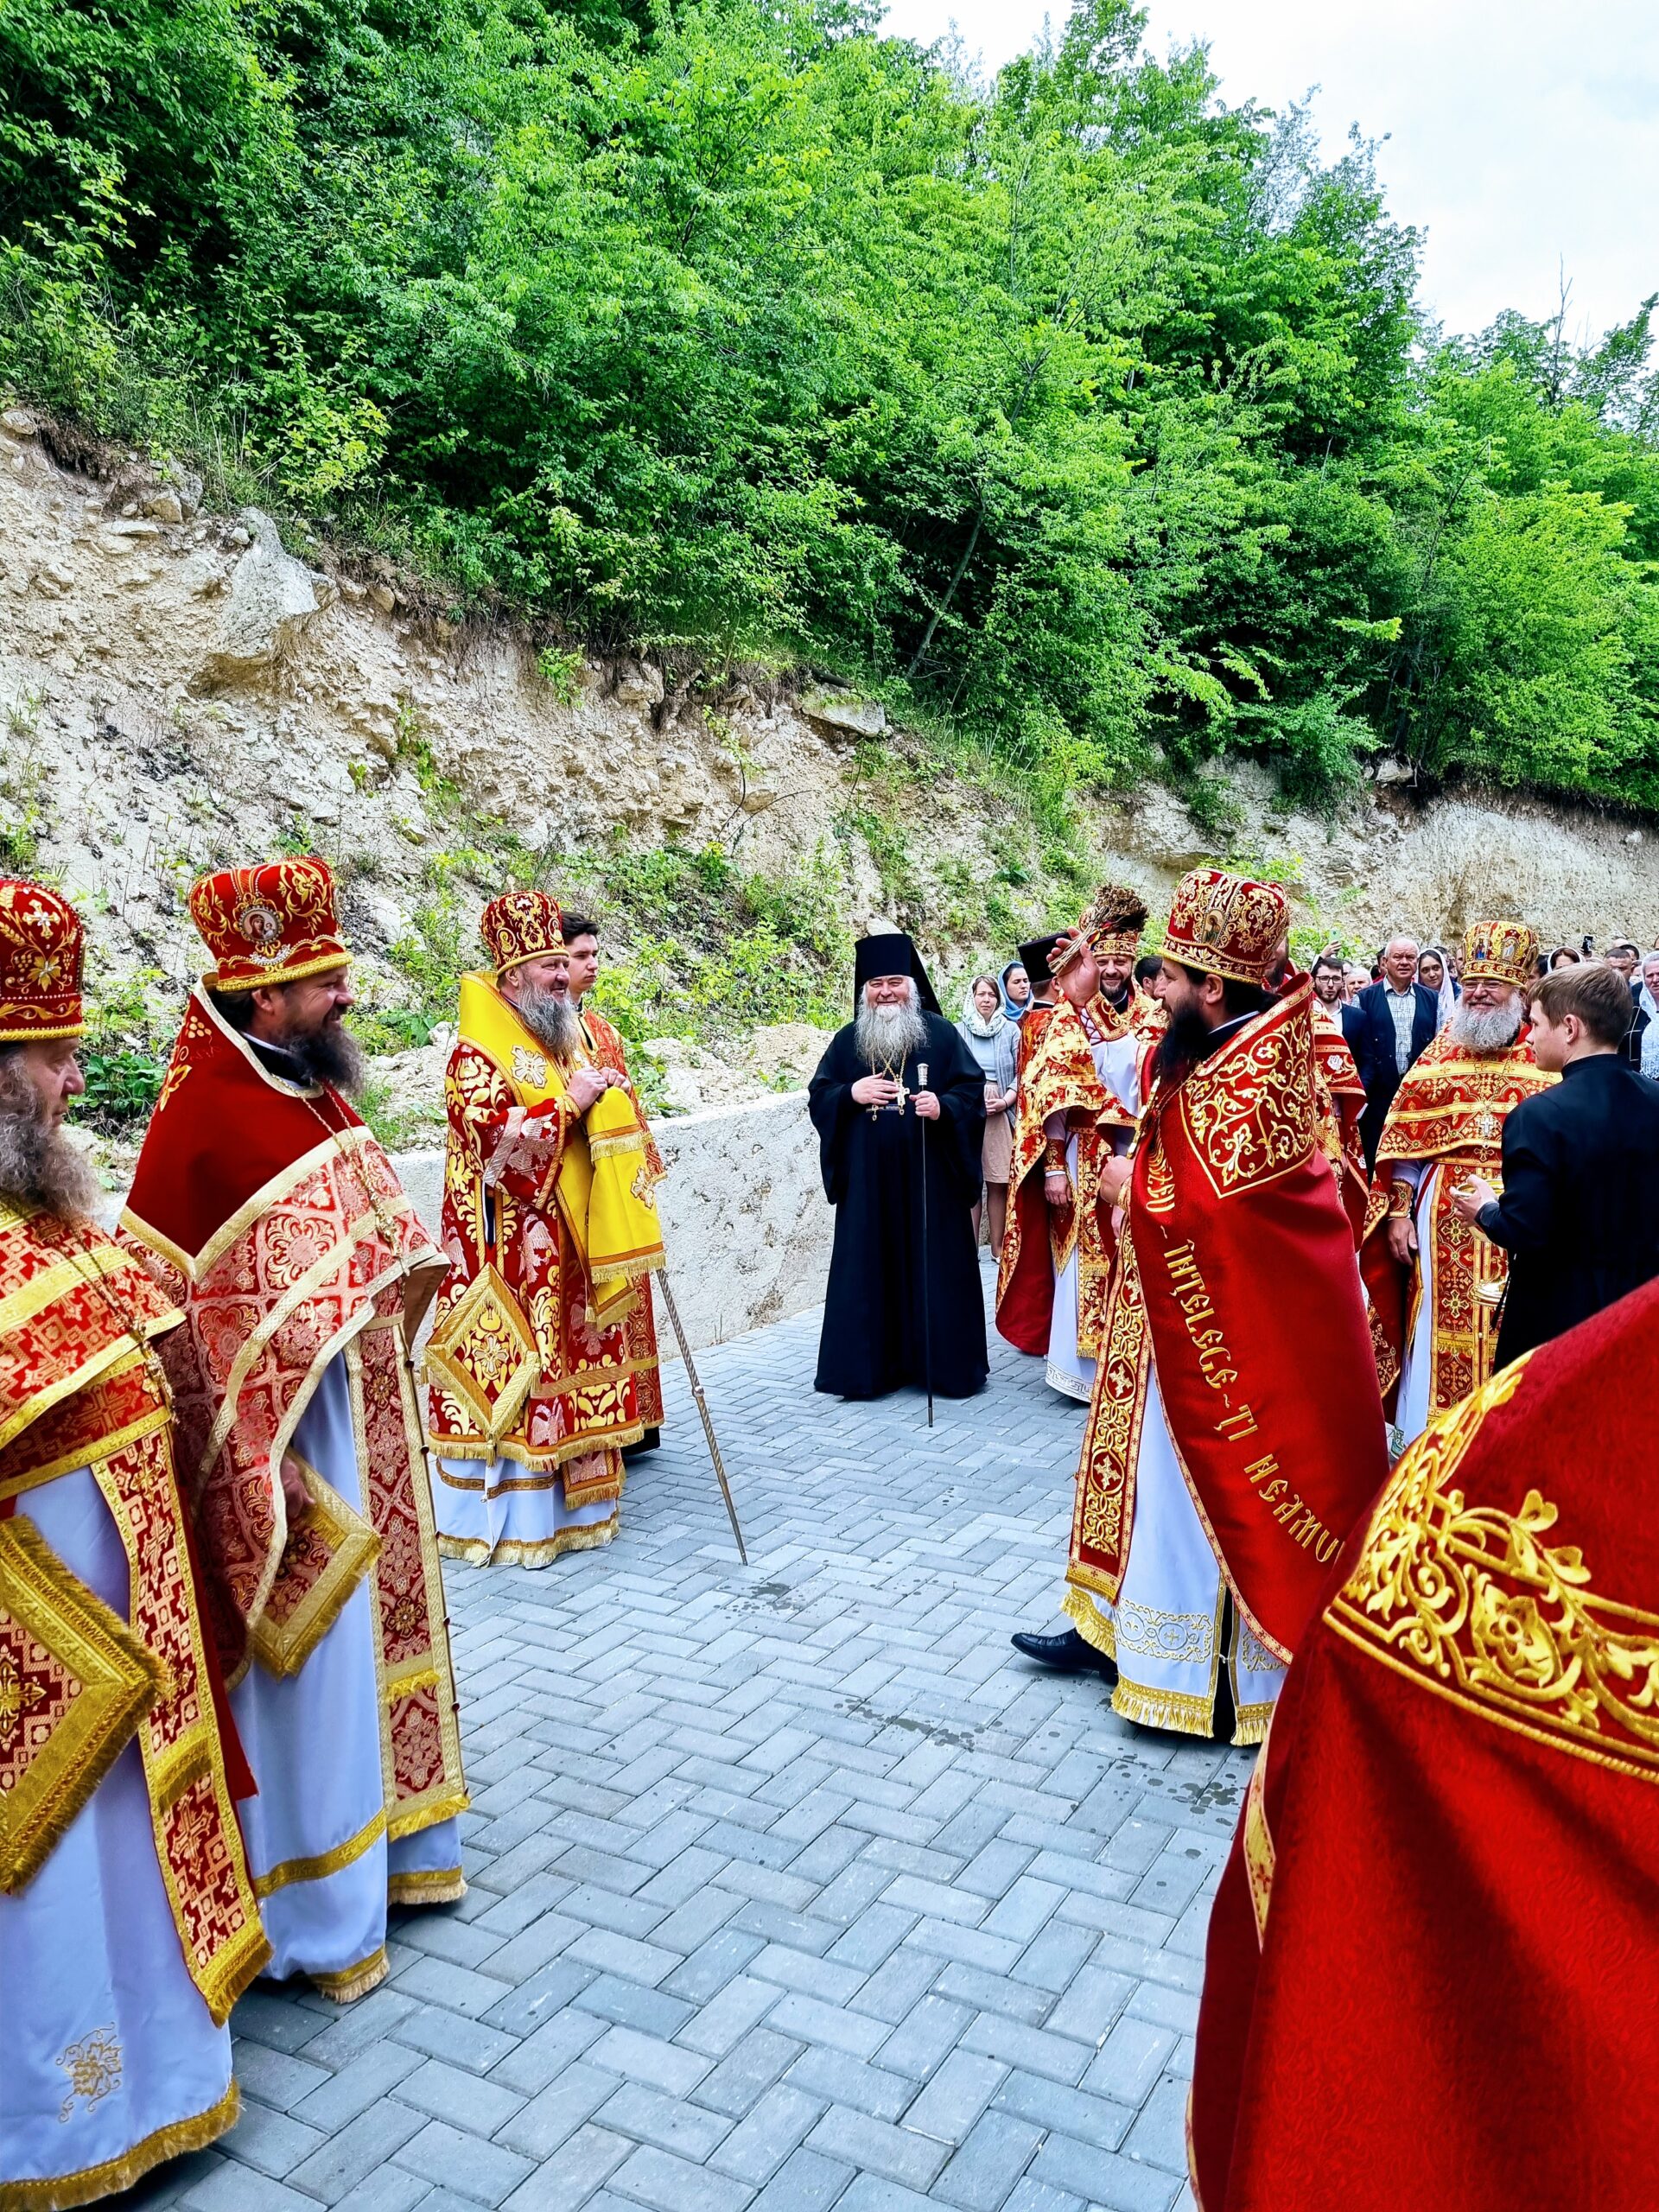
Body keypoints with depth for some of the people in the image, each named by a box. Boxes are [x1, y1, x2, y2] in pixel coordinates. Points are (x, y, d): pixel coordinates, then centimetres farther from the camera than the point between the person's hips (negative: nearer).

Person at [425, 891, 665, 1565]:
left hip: (574, 1245, 8)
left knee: (575, 1365, 13)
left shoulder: (576, 1041, 14)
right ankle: (503, 1516, 11)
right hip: (510, 1251, -8)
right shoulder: (477, 1054, -11)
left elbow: (607, 1130, 22)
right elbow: (497, 1137, -24)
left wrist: (613, 1096, 1)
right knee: (509, 1367, -1)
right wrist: (570, 1103, -21)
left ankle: (574, 1500, 25)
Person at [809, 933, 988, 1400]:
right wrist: (851, 1093, -11)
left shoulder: (940, 1033, 3)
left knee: (934, 1267, 3)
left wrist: (944, 1106, -20)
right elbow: (817, 1097, 8)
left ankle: (944, 1363, 14)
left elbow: (973, 1090, -1)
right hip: (868, 1180, 2)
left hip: (930, 1176, -2)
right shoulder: (847, 1040, 9)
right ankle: (870, 1365, 13)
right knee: (869, 1269, 4)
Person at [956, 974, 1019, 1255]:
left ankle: (998, 1247, 7)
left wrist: (1004, 1101, -10)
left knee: (999, 1182, 0)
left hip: (1000, 1113, 0)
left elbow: (1021, 1073, 4)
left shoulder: (1011, 1030, 7)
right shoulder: (958, 1031, 8)